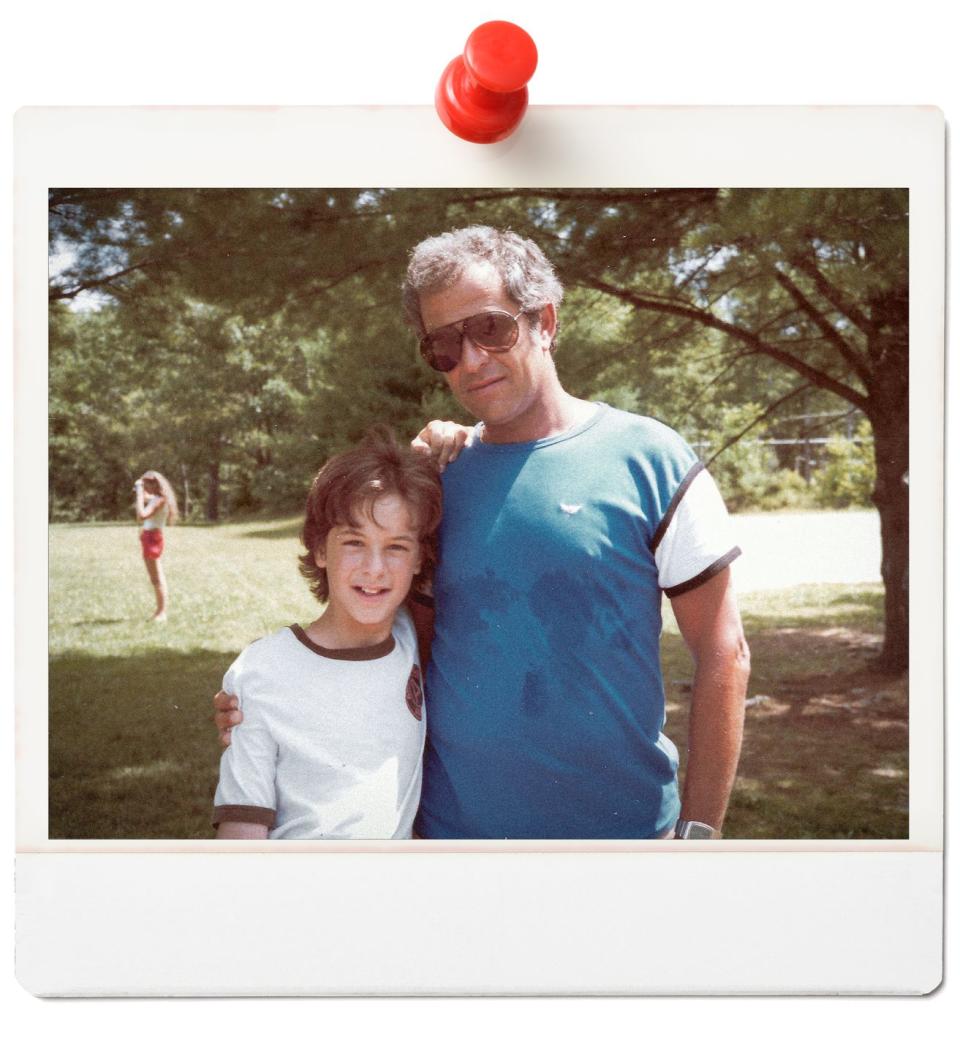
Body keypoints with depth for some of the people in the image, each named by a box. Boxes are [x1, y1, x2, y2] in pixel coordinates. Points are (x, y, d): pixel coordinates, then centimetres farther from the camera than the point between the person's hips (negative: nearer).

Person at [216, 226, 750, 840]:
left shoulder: (648, 460, -9)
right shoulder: (437, 478, 2)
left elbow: (723, 656, -6)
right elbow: (421, 638, 9)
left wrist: (699, 829, -9)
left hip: (622, 821, -3)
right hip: (451, 821, 3)